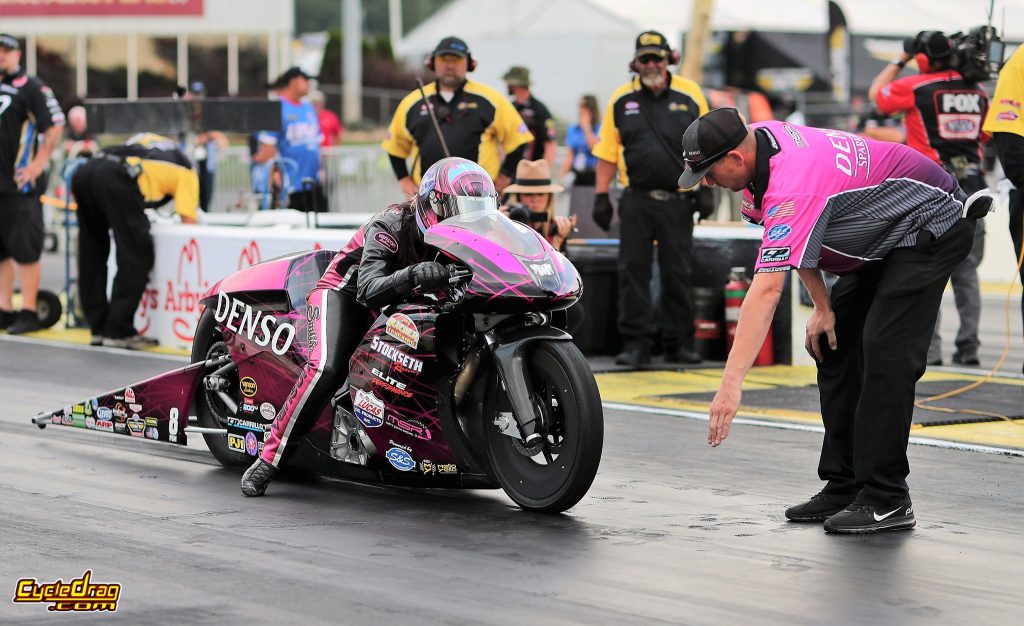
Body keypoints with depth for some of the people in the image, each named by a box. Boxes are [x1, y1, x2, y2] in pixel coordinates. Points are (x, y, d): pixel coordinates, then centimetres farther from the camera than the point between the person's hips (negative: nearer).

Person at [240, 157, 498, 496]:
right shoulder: (390, 226, -27)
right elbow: (370, 291, -39)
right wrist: (414, 275, -58)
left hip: (404, 301, 7)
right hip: (347, 292, -7)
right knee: (327, 368, -31)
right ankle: (268, 459, -27)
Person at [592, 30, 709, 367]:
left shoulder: (690, 95, 4)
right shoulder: (621, 99, 5)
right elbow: (607, 151, 7)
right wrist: (601, 195, 2)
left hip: (677, 200, 0)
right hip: (636, 200, 0)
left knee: (678, 275, 4)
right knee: (633, 273, -2)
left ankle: (679, 344, 12)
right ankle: (635, 344, 3)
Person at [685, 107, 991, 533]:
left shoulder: (791, 189, -36)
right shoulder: (758, 139, -8)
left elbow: (766, 291, -43)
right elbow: (798, 242, 8)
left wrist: (731, 384, -47)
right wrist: (822, 306, -1)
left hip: (932, 229, -10)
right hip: (882, 237, 10)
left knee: (885, 352, -19)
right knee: (834, 347, 5)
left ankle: (887, 500, -15)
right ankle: (844, 487, 8)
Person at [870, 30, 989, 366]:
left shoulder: (915, 87, -6)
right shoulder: (978, 90, 8)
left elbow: (876, 93, 12)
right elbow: (985, 134, 16)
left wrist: (899, 61, 19)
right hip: (971, 186, 4)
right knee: (966, 272, 9)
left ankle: (928, 348, -5)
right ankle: (968, 345, 7)